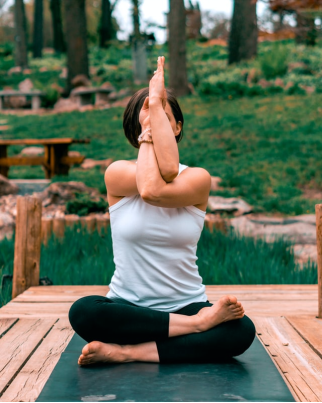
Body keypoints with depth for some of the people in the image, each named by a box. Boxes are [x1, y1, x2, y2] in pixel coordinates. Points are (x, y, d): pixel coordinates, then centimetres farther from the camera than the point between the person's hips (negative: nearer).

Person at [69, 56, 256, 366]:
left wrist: (157, 106, -16)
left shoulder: (198, 179, 0)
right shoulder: (117, 173, 1)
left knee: (242, 330, -29)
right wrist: (147, 132, -6)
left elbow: (156, 191, -22)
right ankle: (199, 322, -23)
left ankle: (127, 352, -24)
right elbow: (160, 176, -21)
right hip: (128, 308, 0)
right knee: (83, 312, -33)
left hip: (187, 304, 1)